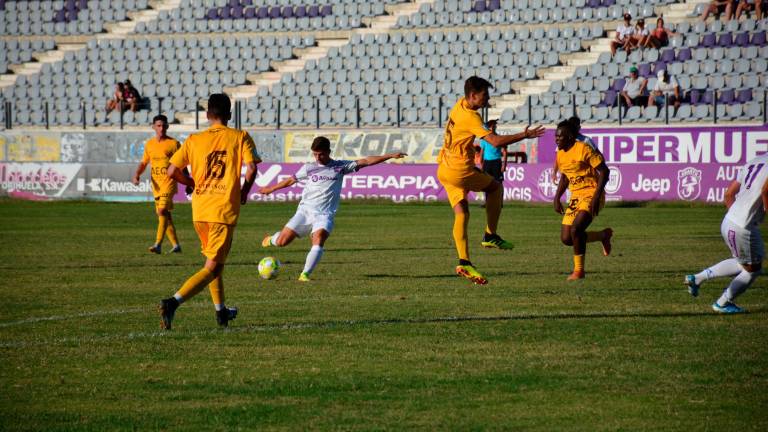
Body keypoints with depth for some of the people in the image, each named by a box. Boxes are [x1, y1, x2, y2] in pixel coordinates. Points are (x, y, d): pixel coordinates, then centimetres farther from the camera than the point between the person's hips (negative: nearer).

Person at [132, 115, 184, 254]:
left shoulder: (173, 143, -4)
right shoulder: (149, 144, 10)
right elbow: (143, 163, 16)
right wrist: (137, 175, -4)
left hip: (169, 182, -6)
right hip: (156, 184, 6)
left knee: (162, 211, -19)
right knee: (165, 215, 9)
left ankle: (158, 244, -24)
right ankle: (175, 245, 19)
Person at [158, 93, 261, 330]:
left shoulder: (194, 140, 5)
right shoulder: (240, 137, -2)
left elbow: (172, 171, 0)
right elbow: (251, 168, -14)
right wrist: (244, 192, 5)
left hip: (199, 211, 5)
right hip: (224, 211, -4)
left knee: (213, 260, 25)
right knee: (213, 268, -5)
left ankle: (221, 312, 34)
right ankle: (173, 303, -25)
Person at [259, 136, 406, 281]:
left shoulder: (340, 167, 6)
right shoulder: (308, 168, 9)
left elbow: (366, 161, 1)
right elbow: (291, 180, 24)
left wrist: (390, 156, -5)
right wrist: (271, 189, 35)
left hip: (324, 215, -2)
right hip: (305, 210, 2)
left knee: (318, 241, -29)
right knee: (282, 242, -4)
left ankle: (305, 274, -30)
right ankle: (272, 239, 31)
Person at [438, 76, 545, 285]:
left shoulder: (459, 105, 8)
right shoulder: (471, 117, -20)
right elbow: (495, 141, -27)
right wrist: (524, 135, -25)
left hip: (444, 171, 8)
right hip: (460, 170, -8)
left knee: (461, 213, 3)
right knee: (495, 187, 12)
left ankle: (464, 262, -6)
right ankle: (490, 235, 12)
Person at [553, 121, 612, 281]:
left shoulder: (583, 149, -16)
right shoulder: (561, 154, 9)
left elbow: (604, 171, -16)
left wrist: (596, 197, -23)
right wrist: (557, 198, 13)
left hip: (590, 195, -9)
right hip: (575, 197, 9)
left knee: (576, 229, -26)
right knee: (566, 238, 1)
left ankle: (579, 270, -10)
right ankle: (604, 235, 23)